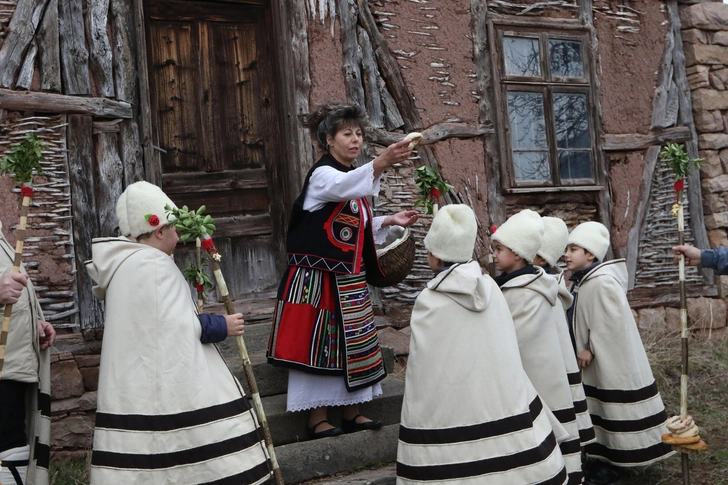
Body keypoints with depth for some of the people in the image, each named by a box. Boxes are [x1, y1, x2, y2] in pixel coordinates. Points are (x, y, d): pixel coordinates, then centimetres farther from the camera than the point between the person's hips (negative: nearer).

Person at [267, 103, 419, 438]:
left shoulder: (355, 178, 14)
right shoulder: (322, 175, -12)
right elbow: (344, 186, -37)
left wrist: (389, 221, 5)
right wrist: (381, 162, -51)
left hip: (350, 279, 8)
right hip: (317, 278, -8)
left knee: (351, 343, 12)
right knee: (318, 342, -3)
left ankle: (350, 412, 24)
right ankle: (318, 418, 9)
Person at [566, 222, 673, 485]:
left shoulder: (603, 282, -23)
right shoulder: (582, 281, 8)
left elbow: (611, 324, -26)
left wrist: (590, 348, -19)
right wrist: (584, 348, 11)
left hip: (610, 362, -10)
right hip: (595, 360, 10)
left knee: (614, 408, 3)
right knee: (601, 409, 17)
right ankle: (605, 458, 29)